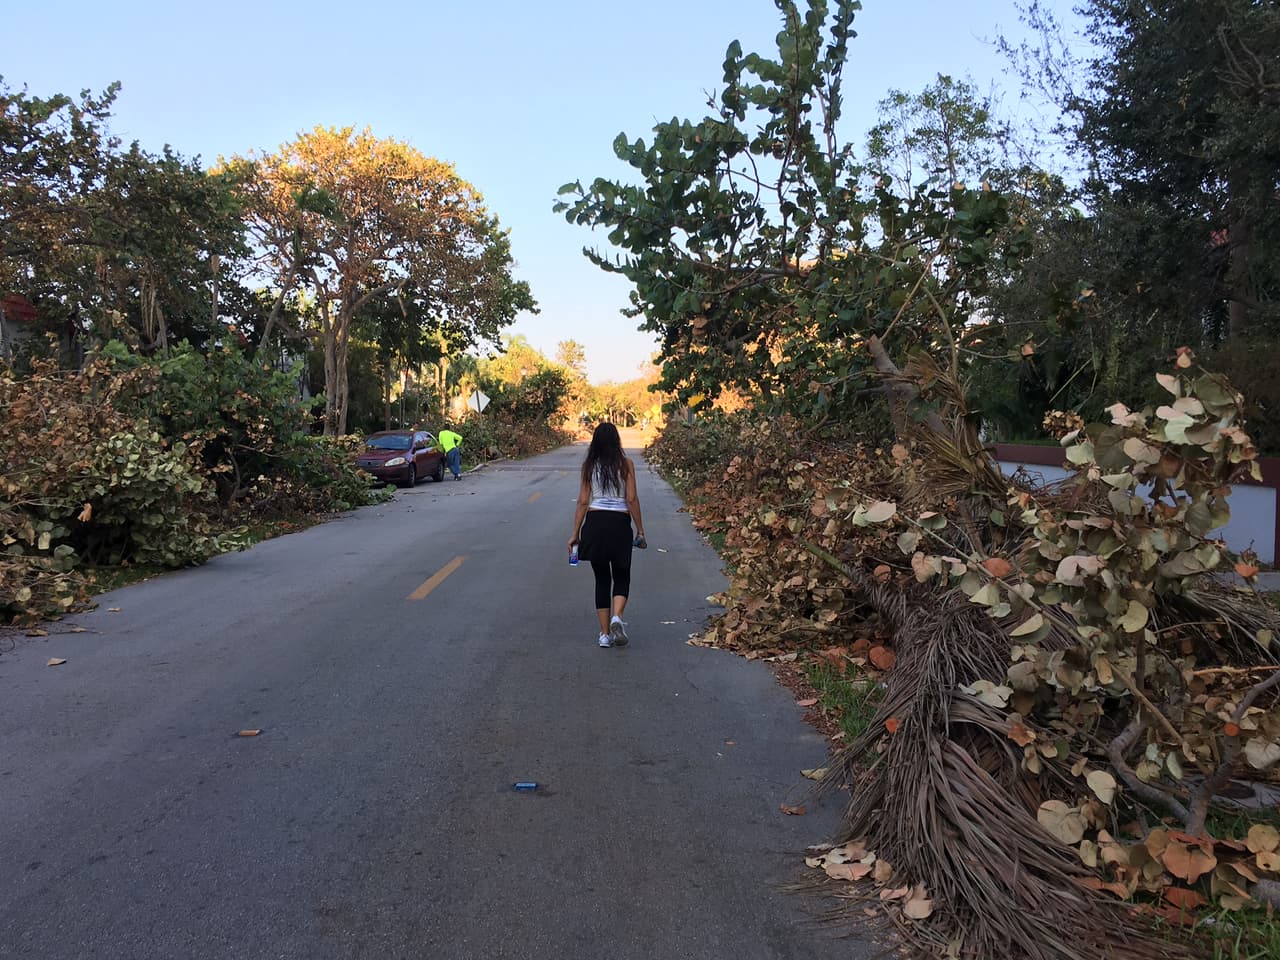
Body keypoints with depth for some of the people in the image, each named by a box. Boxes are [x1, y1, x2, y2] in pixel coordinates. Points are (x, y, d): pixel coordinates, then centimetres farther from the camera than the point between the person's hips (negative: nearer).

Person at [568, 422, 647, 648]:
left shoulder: (589, 466, 4)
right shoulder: (625, 464, -1)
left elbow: (583, 502, 1)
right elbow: (632, 499, -5)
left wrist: (575, 532, 6)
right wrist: (640, 530, 2)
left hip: (594, 524, 2)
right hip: (619, 523, -2)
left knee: (602, 579, 11)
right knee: (621, 577, 12)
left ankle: (605, 634, 11)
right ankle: (616, 617, -15)